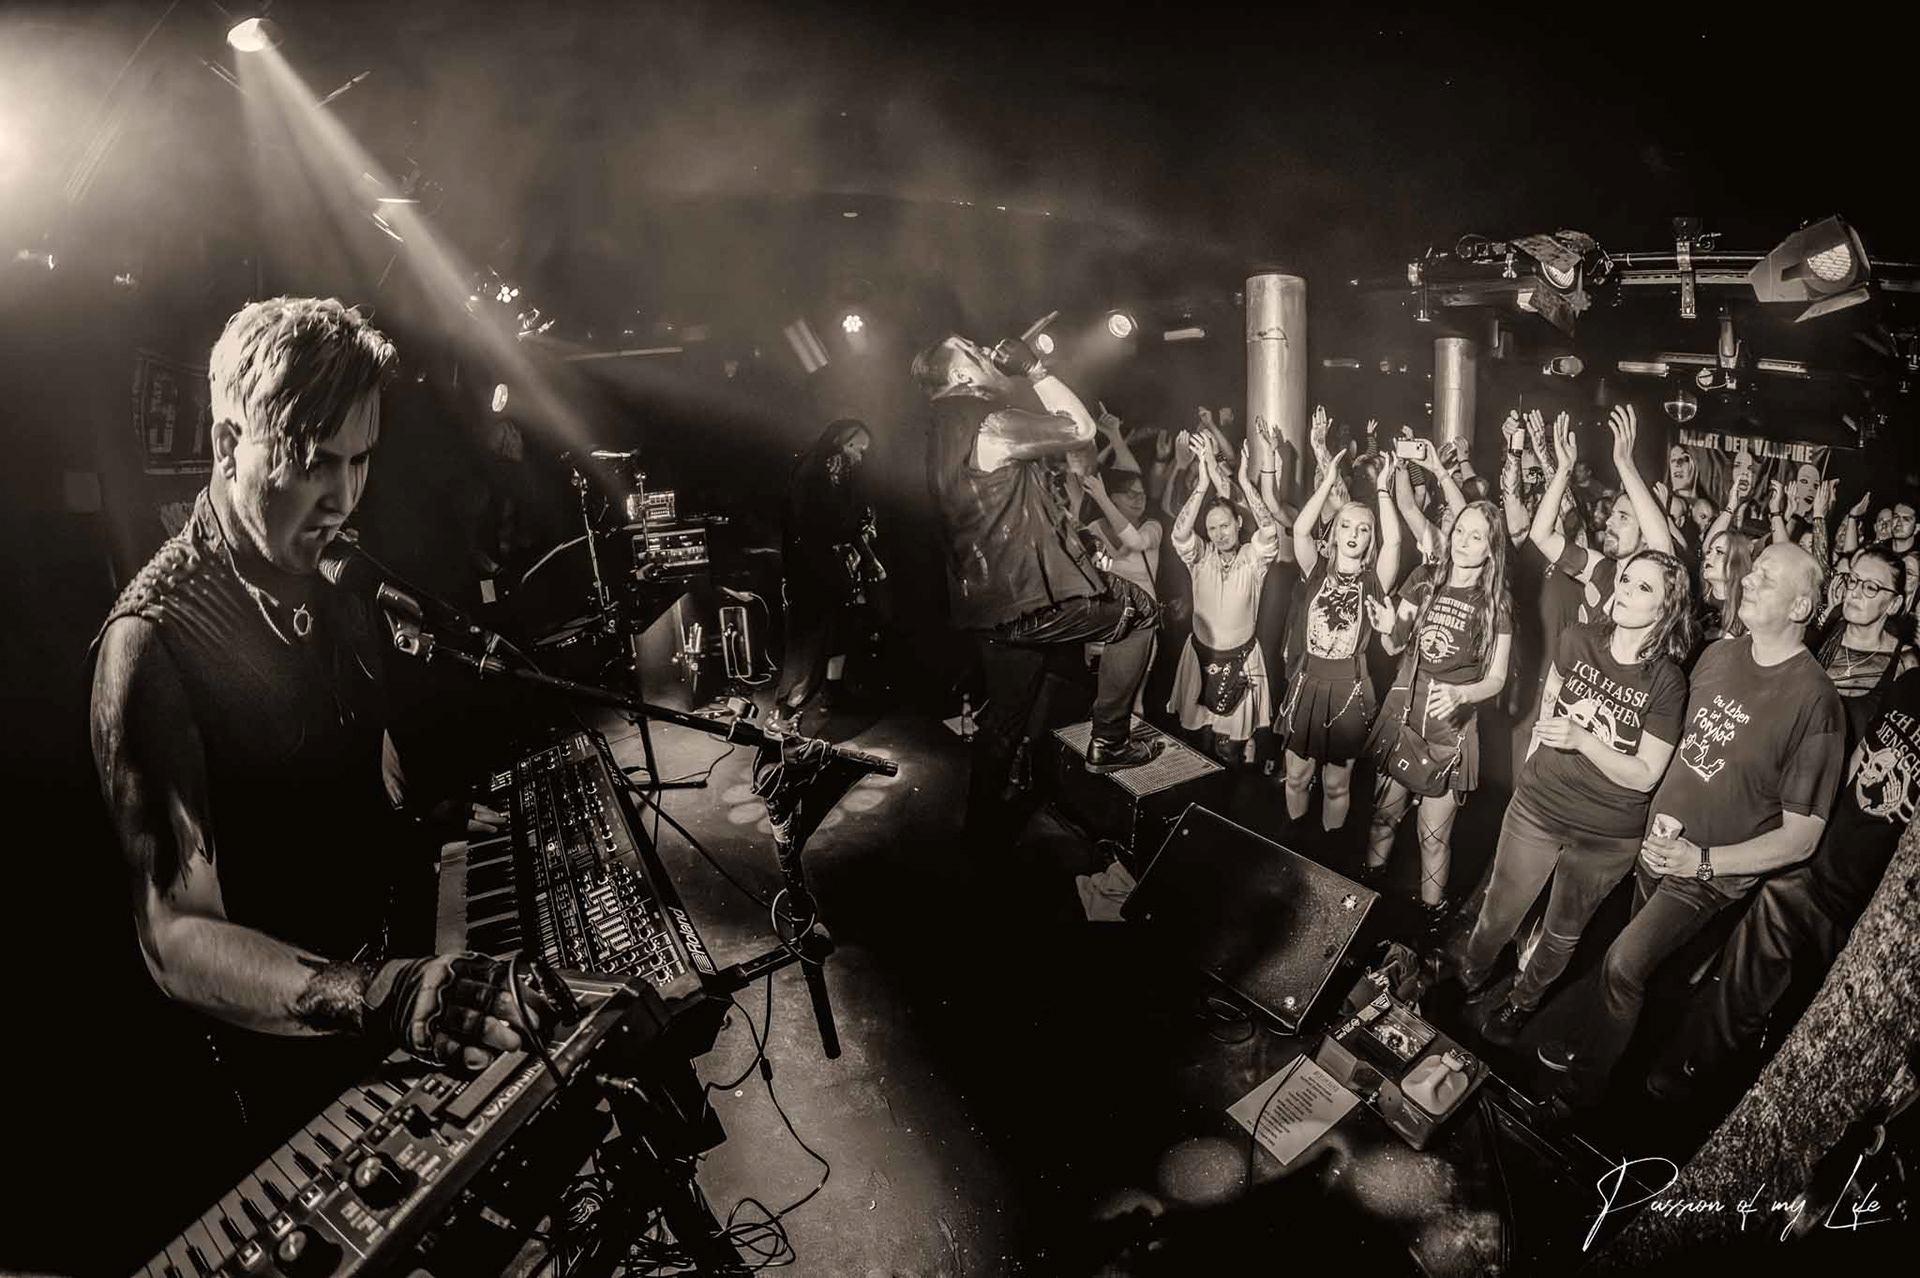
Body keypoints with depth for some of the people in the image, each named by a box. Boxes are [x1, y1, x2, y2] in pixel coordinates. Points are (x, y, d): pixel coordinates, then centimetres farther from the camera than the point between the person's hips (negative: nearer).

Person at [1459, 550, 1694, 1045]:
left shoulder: (1667, 683, -19)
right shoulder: (1579, 641, -9)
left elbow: (1645, 776, -17)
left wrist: (1582, 740, -29)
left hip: (1607, 836, -2)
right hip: (1538, 806, 2)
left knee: (1563, 933, 19)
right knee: (1499, 910, 14)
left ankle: (1521, 1003, 43)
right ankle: (1471, 979, 42)